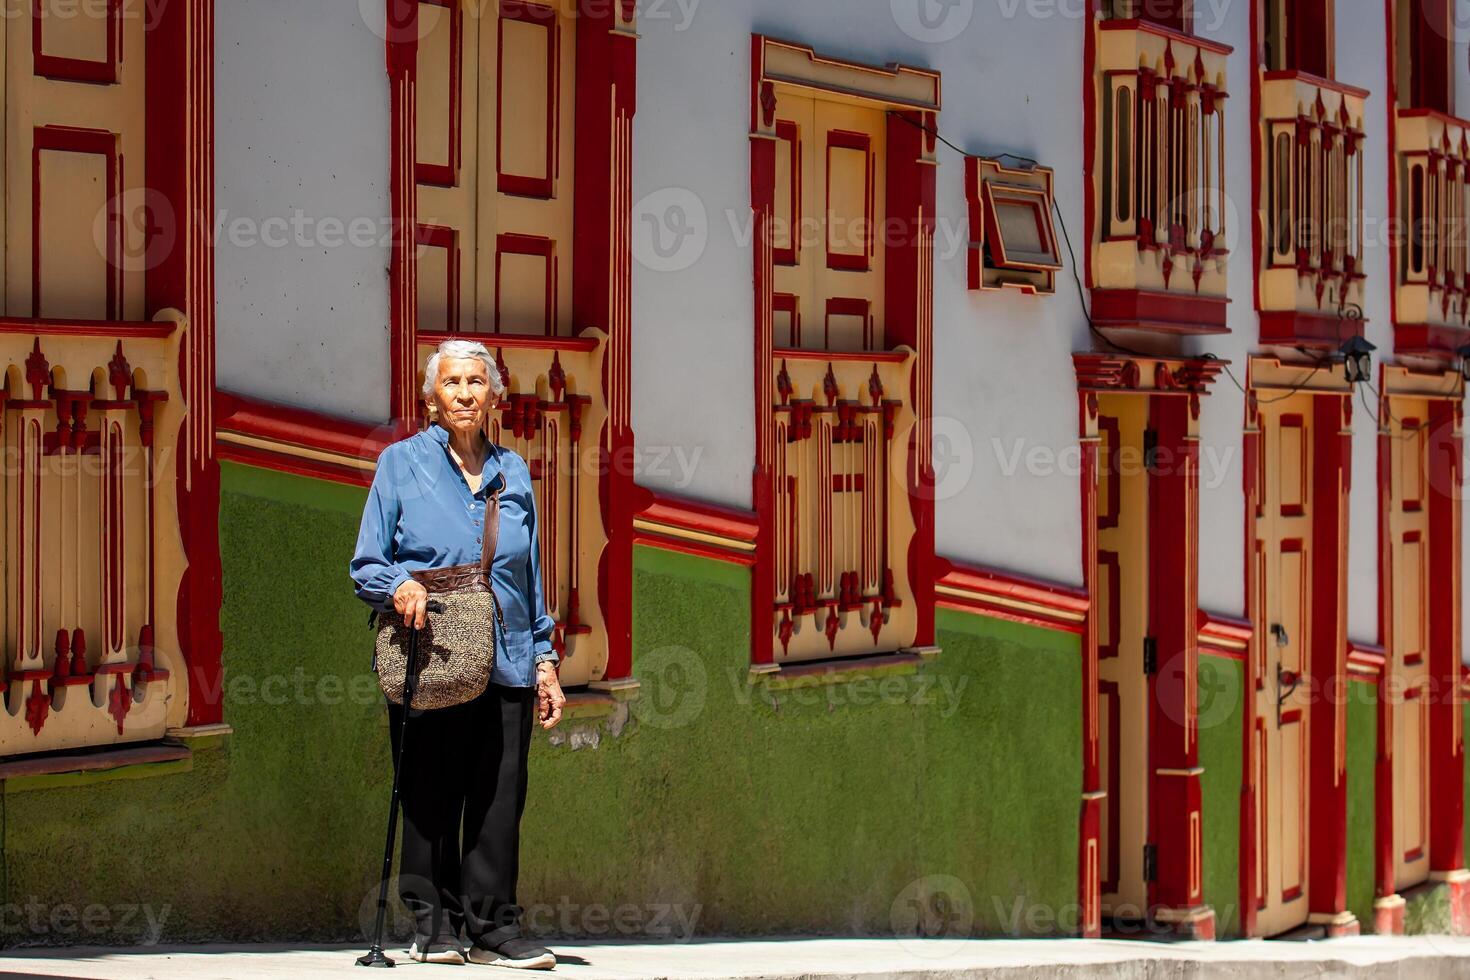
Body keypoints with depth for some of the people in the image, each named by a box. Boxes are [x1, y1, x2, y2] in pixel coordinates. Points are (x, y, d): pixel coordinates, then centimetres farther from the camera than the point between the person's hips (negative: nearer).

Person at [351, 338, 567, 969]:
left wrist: (544, 661, 14)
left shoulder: (511, 472, 16)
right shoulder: (402, 463, 6)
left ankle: (492, 928, 4)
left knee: (499, 800, -2)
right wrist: (400, 585, -17)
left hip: (505, 664, 3)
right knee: (430, 801, -1)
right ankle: (433, 924, 9)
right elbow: (366, 567, 5)